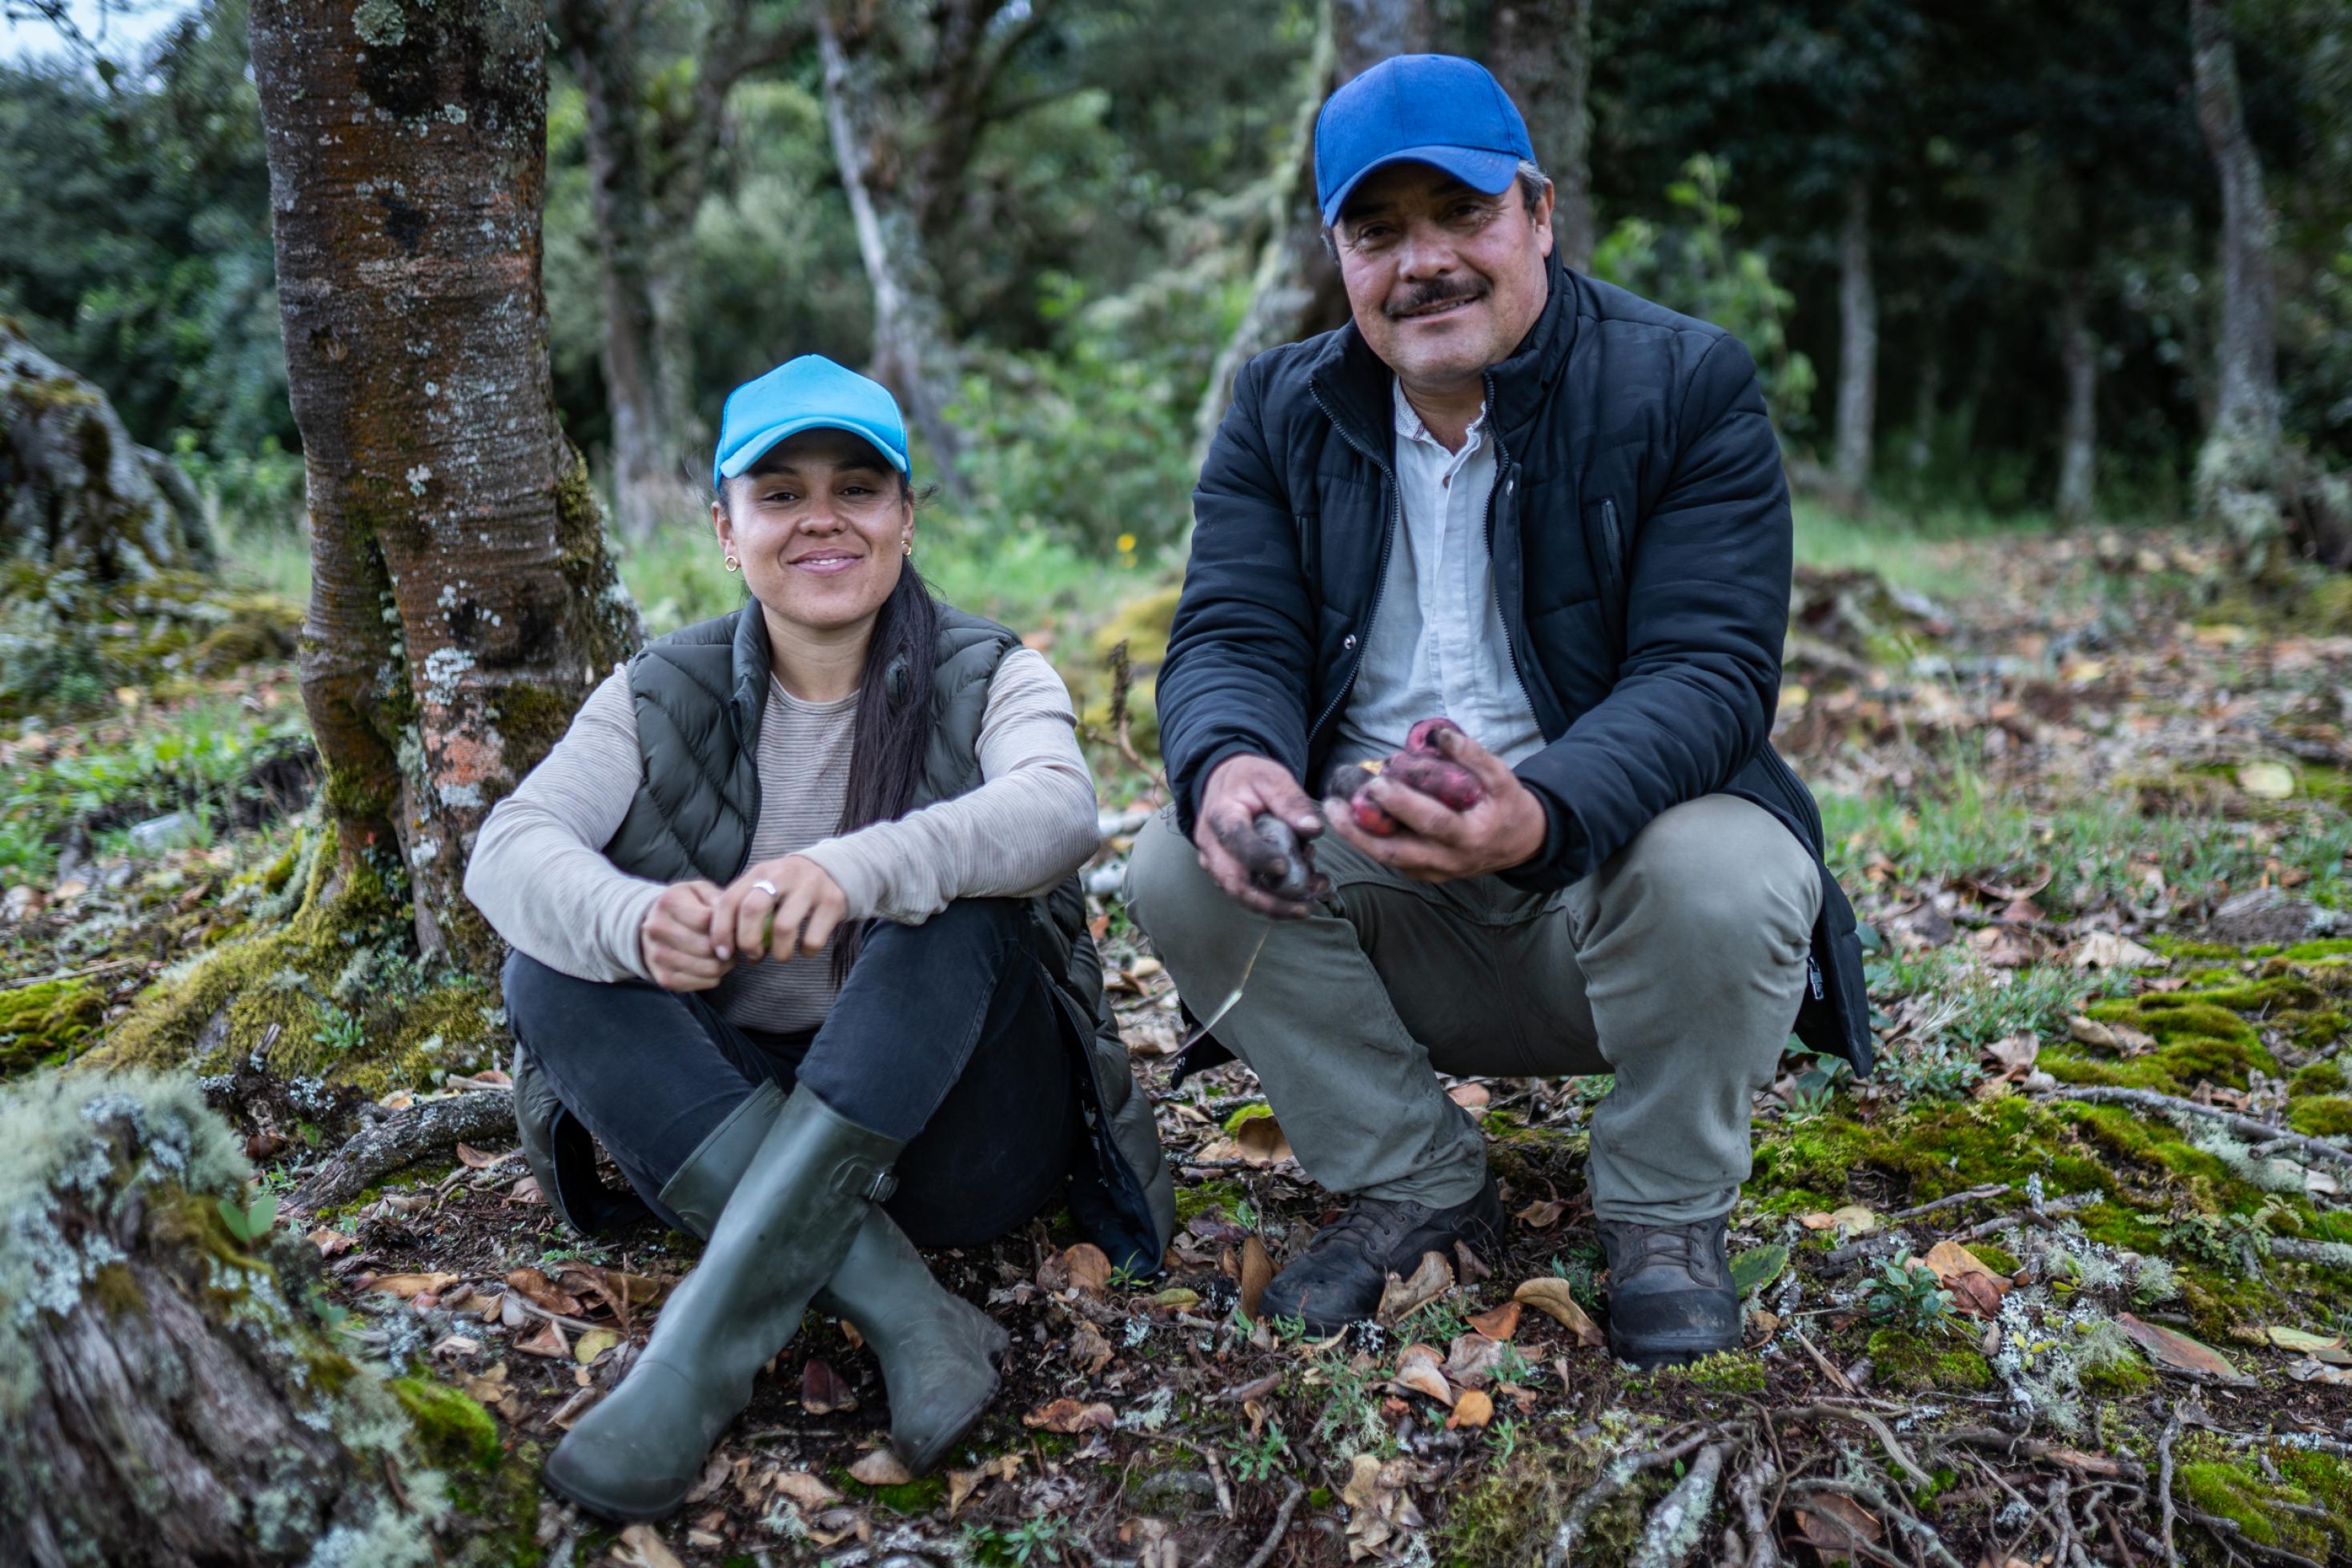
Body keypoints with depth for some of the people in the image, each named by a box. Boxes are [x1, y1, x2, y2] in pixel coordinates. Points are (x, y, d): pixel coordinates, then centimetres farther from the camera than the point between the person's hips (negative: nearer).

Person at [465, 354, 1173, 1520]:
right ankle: (909, 1316, -32)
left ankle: (708, 1336, -35)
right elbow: (507, 851, -11)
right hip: (723, 1123, 3)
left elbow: (1059, 810, -24)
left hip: (949, 1134, -2)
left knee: (961, 893, -27)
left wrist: (857, 871, -44)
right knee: (548, 967, -20)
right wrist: (636, 924, -35)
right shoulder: (660, 698, 5)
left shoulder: (989, 679, -1)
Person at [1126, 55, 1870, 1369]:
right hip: (1371, 875, 3)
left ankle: (1669, 1214, -2)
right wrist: (1229, 764, -34)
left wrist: (1544, 814, -41)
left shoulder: (1688, 386, -8)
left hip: (1612, 855, -3)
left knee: (1724, 878, -34)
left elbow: (1707, 669, -19)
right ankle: (1419, 1186, 1)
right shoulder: (1282, 409, 3)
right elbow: (1233, 639, -7)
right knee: (1180, 868, -22)